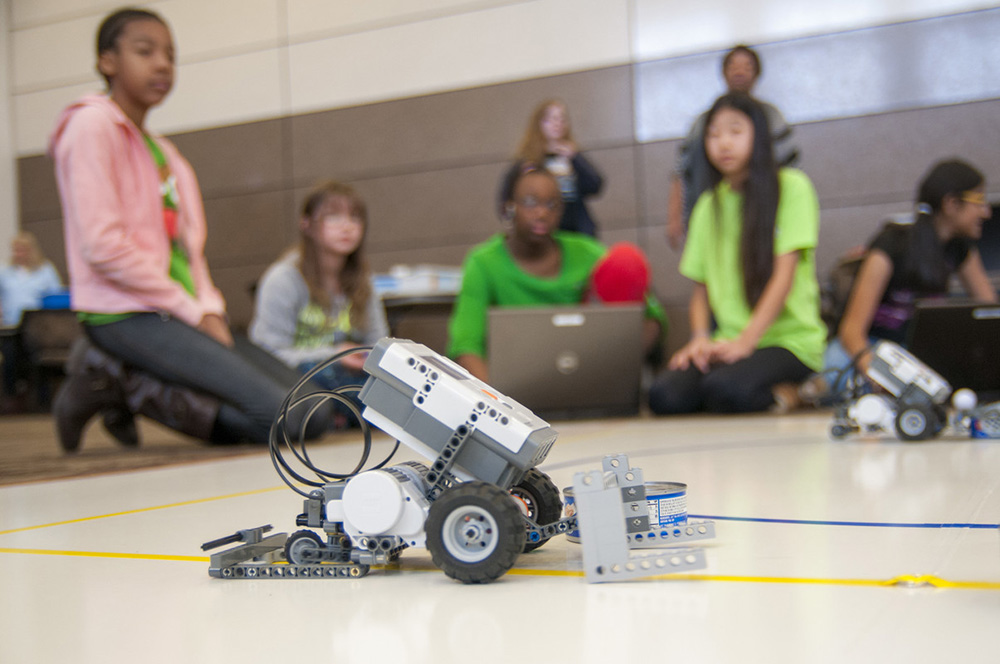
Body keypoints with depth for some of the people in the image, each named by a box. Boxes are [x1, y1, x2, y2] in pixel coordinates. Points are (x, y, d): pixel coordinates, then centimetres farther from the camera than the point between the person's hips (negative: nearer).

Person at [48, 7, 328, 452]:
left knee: (313, 410, -3)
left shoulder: (161, 150, 20)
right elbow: (103, 247, -15)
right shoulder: (93, 125, -6)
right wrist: (193, 311, -11)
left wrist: (210, 308, 0)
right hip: (125, 314, -9)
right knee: (295, 420, -20)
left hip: (182, 314, 9)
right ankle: (114, 380, -6)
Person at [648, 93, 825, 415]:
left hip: (790, 338, -4)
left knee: (724, 387, -36)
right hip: (728, 340, 5)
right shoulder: (709, 205, 16)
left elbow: (784, 275, -9)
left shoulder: (791, 187, 0)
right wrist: (700, 337, -6)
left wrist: (746, 340, -20)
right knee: (664, 394, -26)